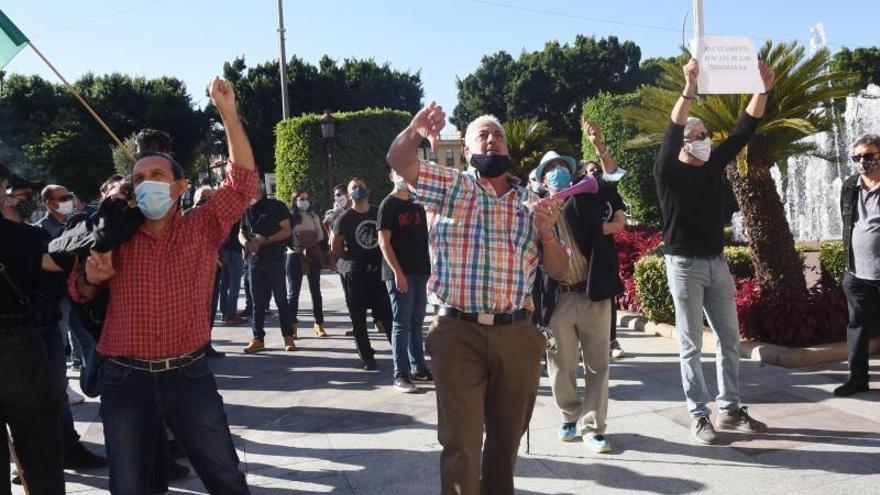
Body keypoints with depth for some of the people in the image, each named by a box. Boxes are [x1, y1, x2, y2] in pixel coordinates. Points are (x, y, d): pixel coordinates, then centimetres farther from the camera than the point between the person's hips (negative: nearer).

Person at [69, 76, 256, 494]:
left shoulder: (202, 228, 1)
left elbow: (243, 180, -8)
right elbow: (79, 293, 17)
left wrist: (227, 113, -14)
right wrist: (92, 277, -8)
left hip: (188, 376, -1)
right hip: (125, 380, 2)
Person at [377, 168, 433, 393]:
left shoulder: (417, 204, 14)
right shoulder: (388, 204, -5)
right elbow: (384, 242, -11)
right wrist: (397, 272, -19)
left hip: (420, 271, 6)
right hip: (400, 273, -6)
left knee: (416, 323, 12)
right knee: (402, 324, -4)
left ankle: (418, 368, 20)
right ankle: (400, 374, 1)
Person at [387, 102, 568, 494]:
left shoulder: (532, 201, 12)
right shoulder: (450, 186, 4)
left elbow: (558, 271, 12)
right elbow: (399, 161, -13)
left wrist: (546, 231, -8)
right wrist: (416, 131, -35)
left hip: (517, 334, 3)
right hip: (459, 333, -3)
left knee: (506, 439, 15)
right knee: (461, 442, -3)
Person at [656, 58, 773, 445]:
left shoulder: (714, 165, 8)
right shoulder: (668, 172, -8)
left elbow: (744, 130, 2)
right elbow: (671, 135, -26)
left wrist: (763, 90, -10)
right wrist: (689, 91, -38)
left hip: (717, 262, 6)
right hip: (684, 264, -6)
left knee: (729, 339, 9)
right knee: (691, 345, 0)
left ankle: (730, 409, 19)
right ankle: (699, 415, 7)